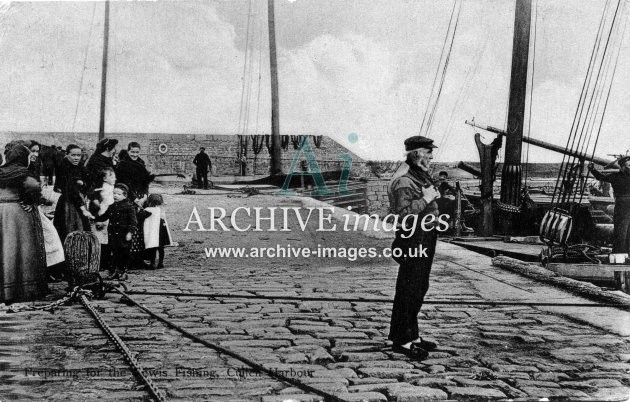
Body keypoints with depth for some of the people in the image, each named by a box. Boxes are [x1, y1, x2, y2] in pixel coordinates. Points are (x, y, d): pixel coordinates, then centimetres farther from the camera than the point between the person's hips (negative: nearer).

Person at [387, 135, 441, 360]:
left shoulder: (421, 175, 14)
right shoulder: (404, 181, -18)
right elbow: (402, 213, -27)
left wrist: (433, 195, 10)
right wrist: (425, 199, -23)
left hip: (427, 237, 11)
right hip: (412, 238, -10)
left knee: (420, 289, 17)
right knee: (408, 291, -3)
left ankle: (412, 335, 28)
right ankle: (402, 341, 6)